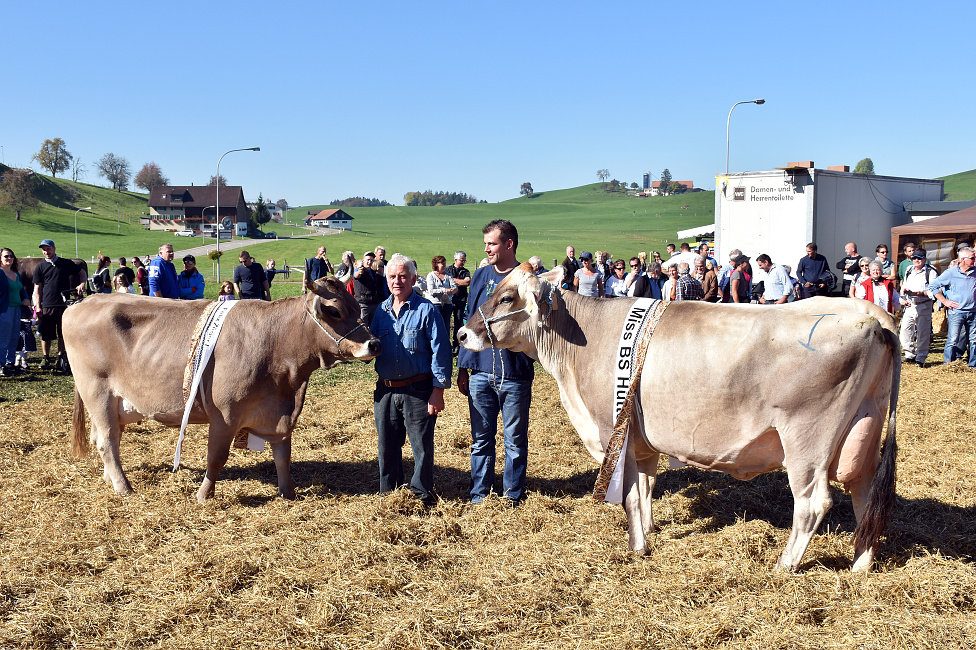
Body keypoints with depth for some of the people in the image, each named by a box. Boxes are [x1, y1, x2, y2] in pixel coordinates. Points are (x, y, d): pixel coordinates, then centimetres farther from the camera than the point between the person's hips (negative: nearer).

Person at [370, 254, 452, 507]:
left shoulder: (427, 310, -5)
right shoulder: (381, 310, 11)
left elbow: (440, 351, -8)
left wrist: (438, 390, -13)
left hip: (418, 390, -5)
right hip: (385, 389, 5)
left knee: (422, 445, 1)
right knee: (386, 446, 13)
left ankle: (422, 496, 16)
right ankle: (389, 494, 28)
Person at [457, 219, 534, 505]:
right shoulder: (480, 276, 9)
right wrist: (463, 368, 10)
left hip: (515, 376, -3)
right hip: (480, 373, 3)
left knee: (515, 441, 8)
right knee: (481, 439, 10)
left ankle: (512, 497, 20)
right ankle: (479, 496, 21)